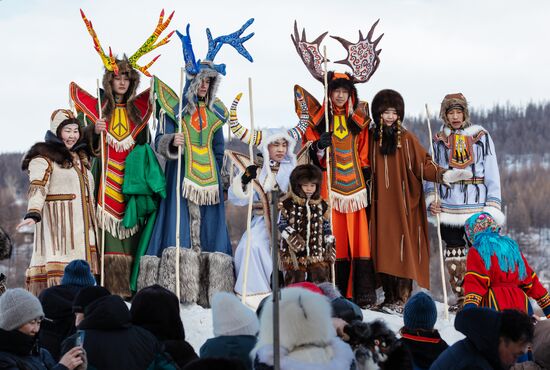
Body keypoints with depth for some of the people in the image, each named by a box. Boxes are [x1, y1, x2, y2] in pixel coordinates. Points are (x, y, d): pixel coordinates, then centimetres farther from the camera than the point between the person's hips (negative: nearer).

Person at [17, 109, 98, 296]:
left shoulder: (80, 156, 22)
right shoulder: (44, 157, -4)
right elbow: (37, 187, -17)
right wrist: (33, 214, -30)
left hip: (81, 223, 8)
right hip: (56, 220, -8)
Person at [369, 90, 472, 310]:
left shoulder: (407, 138, 3)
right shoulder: (372, 137, 9)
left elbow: (423, 165, -2)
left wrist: (443, 175, -18)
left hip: (403, 201, -2)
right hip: (380, 203, 2)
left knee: (403, 248, -7)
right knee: (382, 249, 1)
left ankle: (402, 298, -5)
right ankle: (390, 298, 8)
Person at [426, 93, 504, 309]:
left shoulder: (481, 137, 4)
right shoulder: (439, 140, 11)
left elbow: (492, 172, 2)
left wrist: (493, 204, -5)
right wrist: (431, 198, -4)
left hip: (476, 205, -2)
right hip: (448, 208, 2)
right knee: (454, 252, 3)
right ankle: (461, 298, 12)